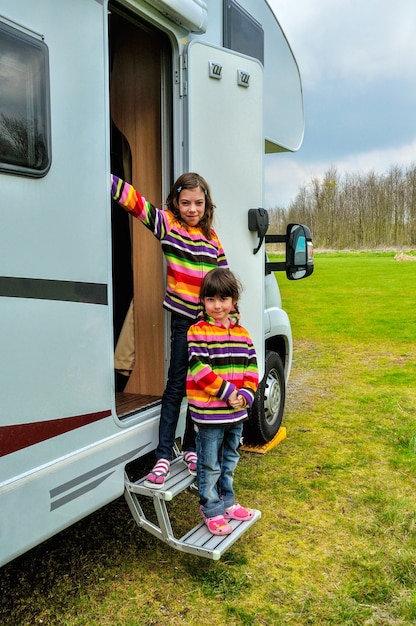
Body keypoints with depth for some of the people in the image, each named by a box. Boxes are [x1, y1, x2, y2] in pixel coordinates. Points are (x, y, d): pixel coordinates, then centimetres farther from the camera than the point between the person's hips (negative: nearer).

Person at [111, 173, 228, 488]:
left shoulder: (212, 238, 8)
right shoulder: (166, 223, -2)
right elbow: (133, 198, -12)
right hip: (184, 319, -4)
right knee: (177, 385, -3)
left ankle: (191, 447, 26)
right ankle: (164, 455, 7)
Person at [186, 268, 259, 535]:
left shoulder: (241, 333, 6)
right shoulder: (198, 332, -13)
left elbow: (251, 365, 5)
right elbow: (199, 369, -20)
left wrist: (246, 394, -10)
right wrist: (226, 392, -22)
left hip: (237, 413, 6)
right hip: (209, 414, -6)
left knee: (230, 461, 22)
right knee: (210, 465, 8)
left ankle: (227, 501, 41)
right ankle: (212, 511, 25)